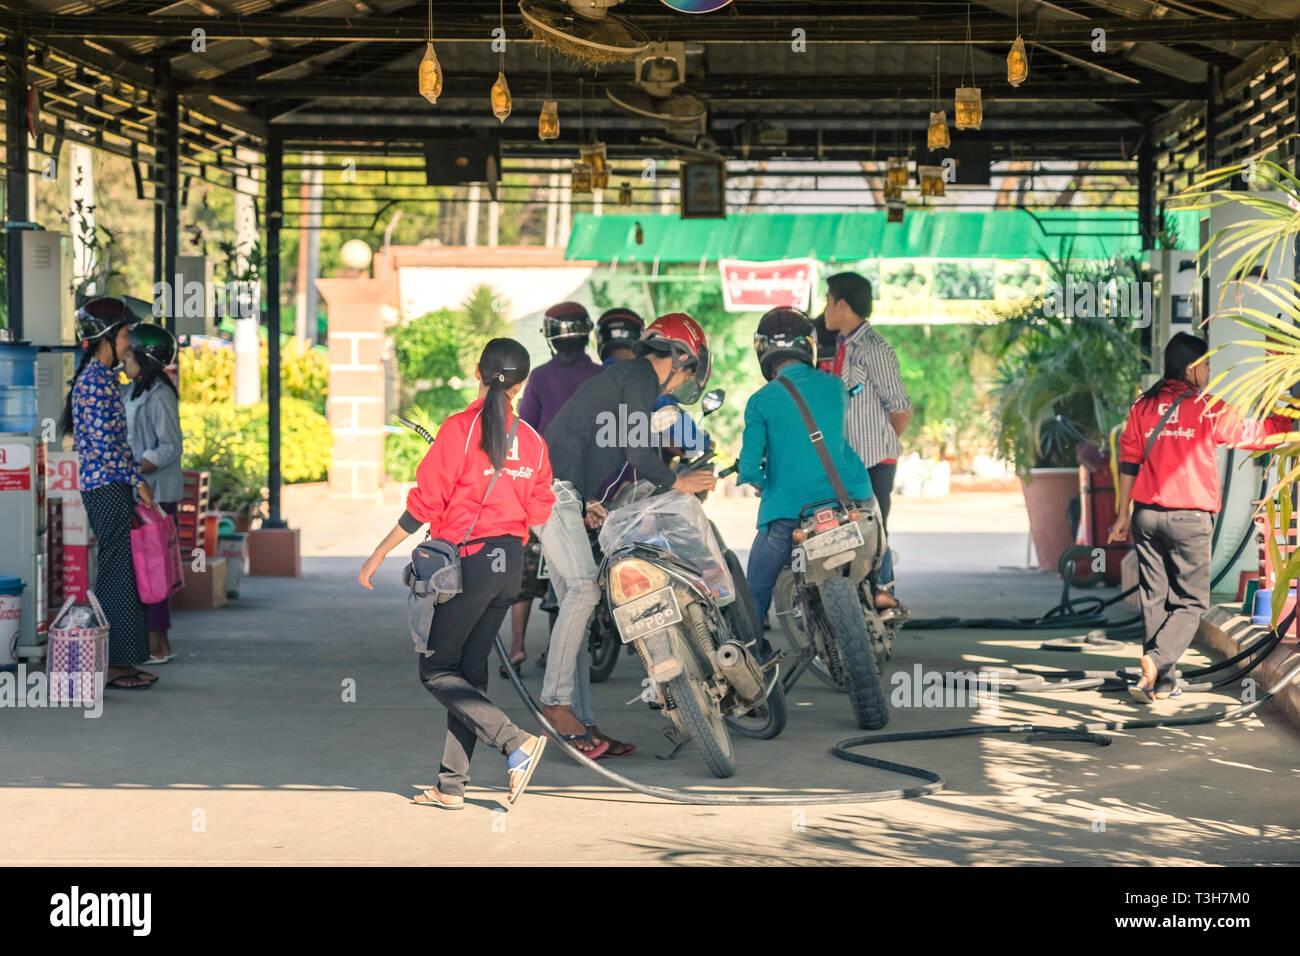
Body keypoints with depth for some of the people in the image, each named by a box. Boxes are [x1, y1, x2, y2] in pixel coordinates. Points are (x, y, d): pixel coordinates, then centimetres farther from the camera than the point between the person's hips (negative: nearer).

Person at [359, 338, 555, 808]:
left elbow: (424, 504, -12)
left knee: (437, 671, 3)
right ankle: (451, 787, 12)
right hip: (510, 564, 6)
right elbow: (538, 513, 8)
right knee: (469, 671, 11)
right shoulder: (531, 440, 4)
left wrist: (378, 555, -4)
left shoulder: (459, 429, -12)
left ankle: (516, 742, -12)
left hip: (470, 561, -6)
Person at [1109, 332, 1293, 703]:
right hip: (1188, 517, -4)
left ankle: (1162, 683, 11)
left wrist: (1122, 514, 14)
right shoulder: (1208, 409, -6)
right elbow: (1259, 434, 3)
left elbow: (1128, 461, 8)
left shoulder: (1143, 405, 6)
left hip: (1147, 514, 4)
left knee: (1155, 598, 9)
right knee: (1191, 601, 5)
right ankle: (1157, 660, -18)